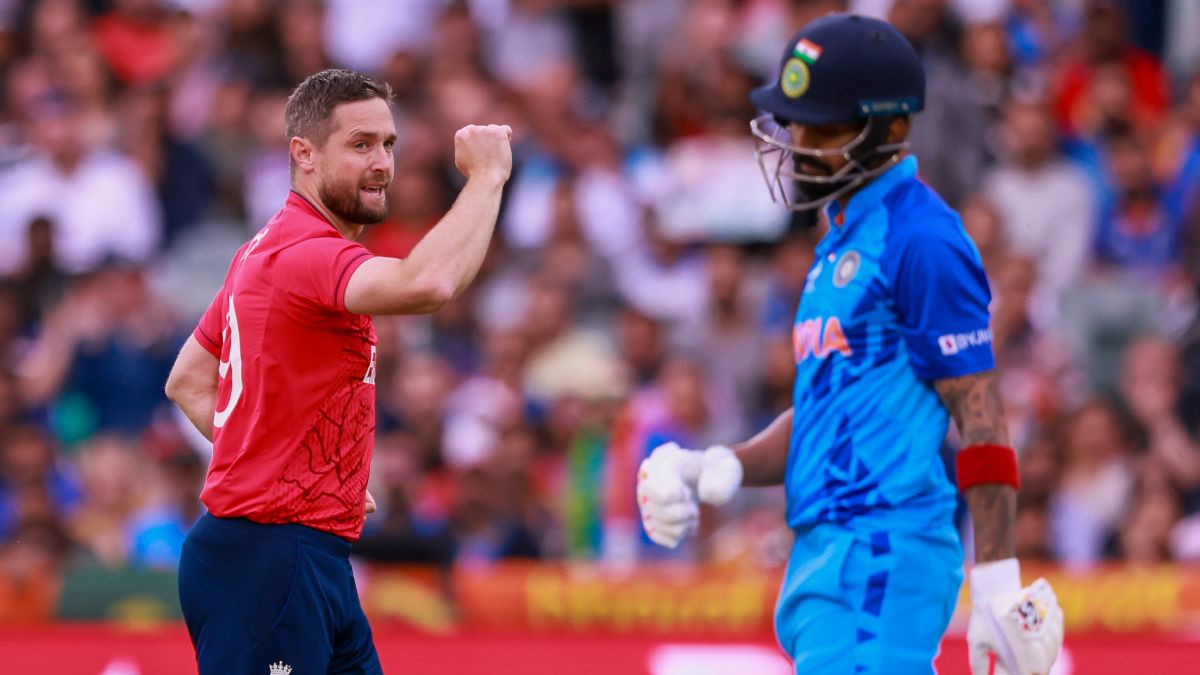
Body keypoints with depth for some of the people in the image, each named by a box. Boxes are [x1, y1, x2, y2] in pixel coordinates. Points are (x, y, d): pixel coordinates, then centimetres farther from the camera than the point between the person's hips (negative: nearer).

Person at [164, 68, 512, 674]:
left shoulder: (265, 251, 15)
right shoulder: (306, 253, -18)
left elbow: (187, 381, 23)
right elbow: (427, 283, -37)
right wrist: (486, 175, -23)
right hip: (270, 562, -11)